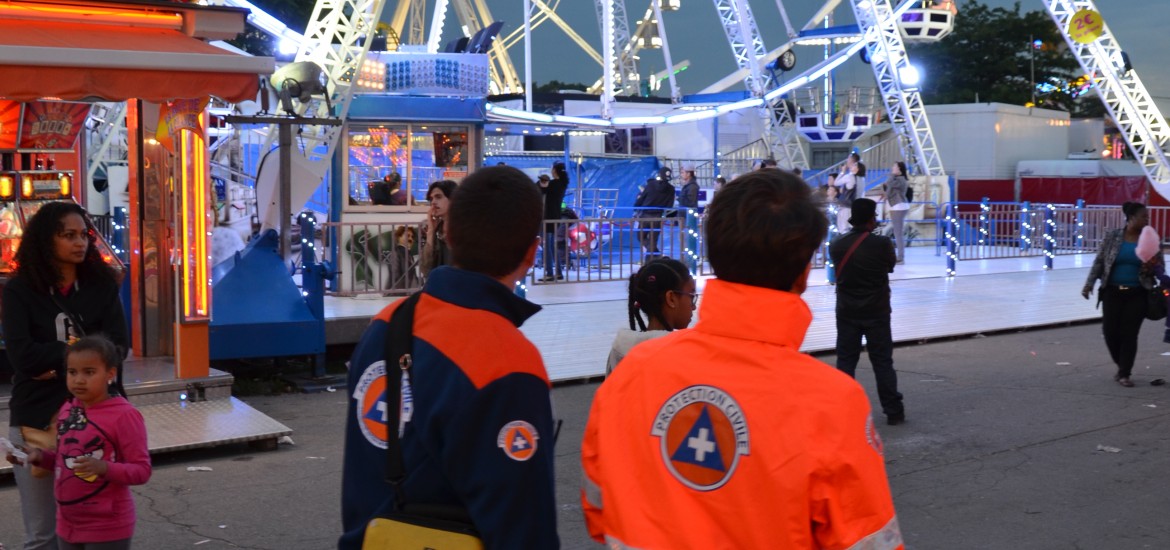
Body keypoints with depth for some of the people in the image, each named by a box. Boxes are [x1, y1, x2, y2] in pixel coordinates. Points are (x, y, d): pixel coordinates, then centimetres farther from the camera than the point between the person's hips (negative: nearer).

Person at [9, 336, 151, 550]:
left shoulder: (123, 416, -18)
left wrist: (105, 468, -32)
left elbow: (141, 470, -17)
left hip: (107, 527, -7)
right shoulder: (68, 410, 3)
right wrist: (41, 456, -1)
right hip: (68, 523, 7)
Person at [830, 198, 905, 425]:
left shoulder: (837, 245, -6)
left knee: (845, 361, 8)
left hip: (847, 312, 2)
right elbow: (891, 265, 4)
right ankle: (893, 411, 13)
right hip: (876, 313, -2)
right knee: (883, 362, 7)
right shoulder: (882, 244, -13)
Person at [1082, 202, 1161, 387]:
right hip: (1113, 292, 0)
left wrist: (1152, 268, -15)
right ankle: (1122, 366, 24)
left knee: (1129, 334, -2)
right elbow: (1099, 262, 3)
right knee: (1110, 331, 0)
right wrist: (1089, 284, -3)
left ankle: (1125, 374, 9)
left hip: (1137, 295, 0)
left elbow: (1159, 266, 8)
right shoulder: (1112, 237, -1)